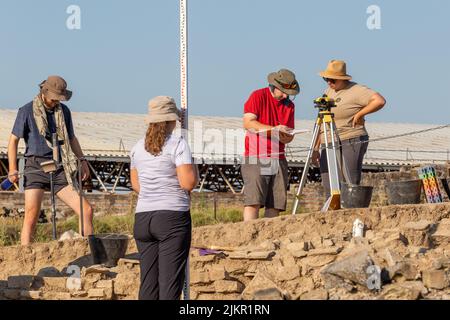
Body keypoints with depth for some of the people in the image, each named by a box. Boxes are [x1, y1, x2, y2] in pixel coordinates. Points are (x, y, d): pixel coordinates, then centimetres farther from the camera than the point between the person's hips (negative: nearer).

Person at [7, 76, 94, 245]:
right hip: (36, 168, -4)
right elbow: (14, 140, 3)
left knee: (86, 210, -4)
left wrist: (82, 160, 14)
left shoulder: (64, 111, 14)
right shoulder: (27, 111, 2)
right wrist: (13, 169, -7)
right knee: (31, 216, -12)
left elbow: (71, 138, 26)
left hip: (59, 170, 4)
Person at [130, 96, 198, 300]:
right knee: (170, 283, -4)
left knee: (148, 283, 9)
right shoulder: (177, 144, -8)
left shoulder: (138, 147, 10)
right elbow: (188, 182, -15)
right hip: (173, 216, -6)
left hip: (143, 216, 6)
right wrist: (194, 170, 5)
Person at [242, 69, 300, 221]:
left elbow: (289, 136, 18)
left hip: (278, 159, 6)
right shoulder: (258, 96, 1)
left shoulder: (289, 105, 18)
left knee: (275, 204, -3)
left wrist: (285, 136, -6)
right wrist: (274, 129, -15)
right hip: (256, 157, -5)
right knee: (253, 201, -14)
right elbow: (248, 123, -10)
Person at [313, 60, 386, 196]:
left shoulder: (356, 91, -6)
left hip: (351, 142, -7)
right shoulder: (328, 92, 17)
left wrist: (359, 114, -13)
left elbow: (380, 101, -19)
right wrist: (316, 148, 17)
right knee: (329, 188, 1)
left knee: (352, 184, -13)